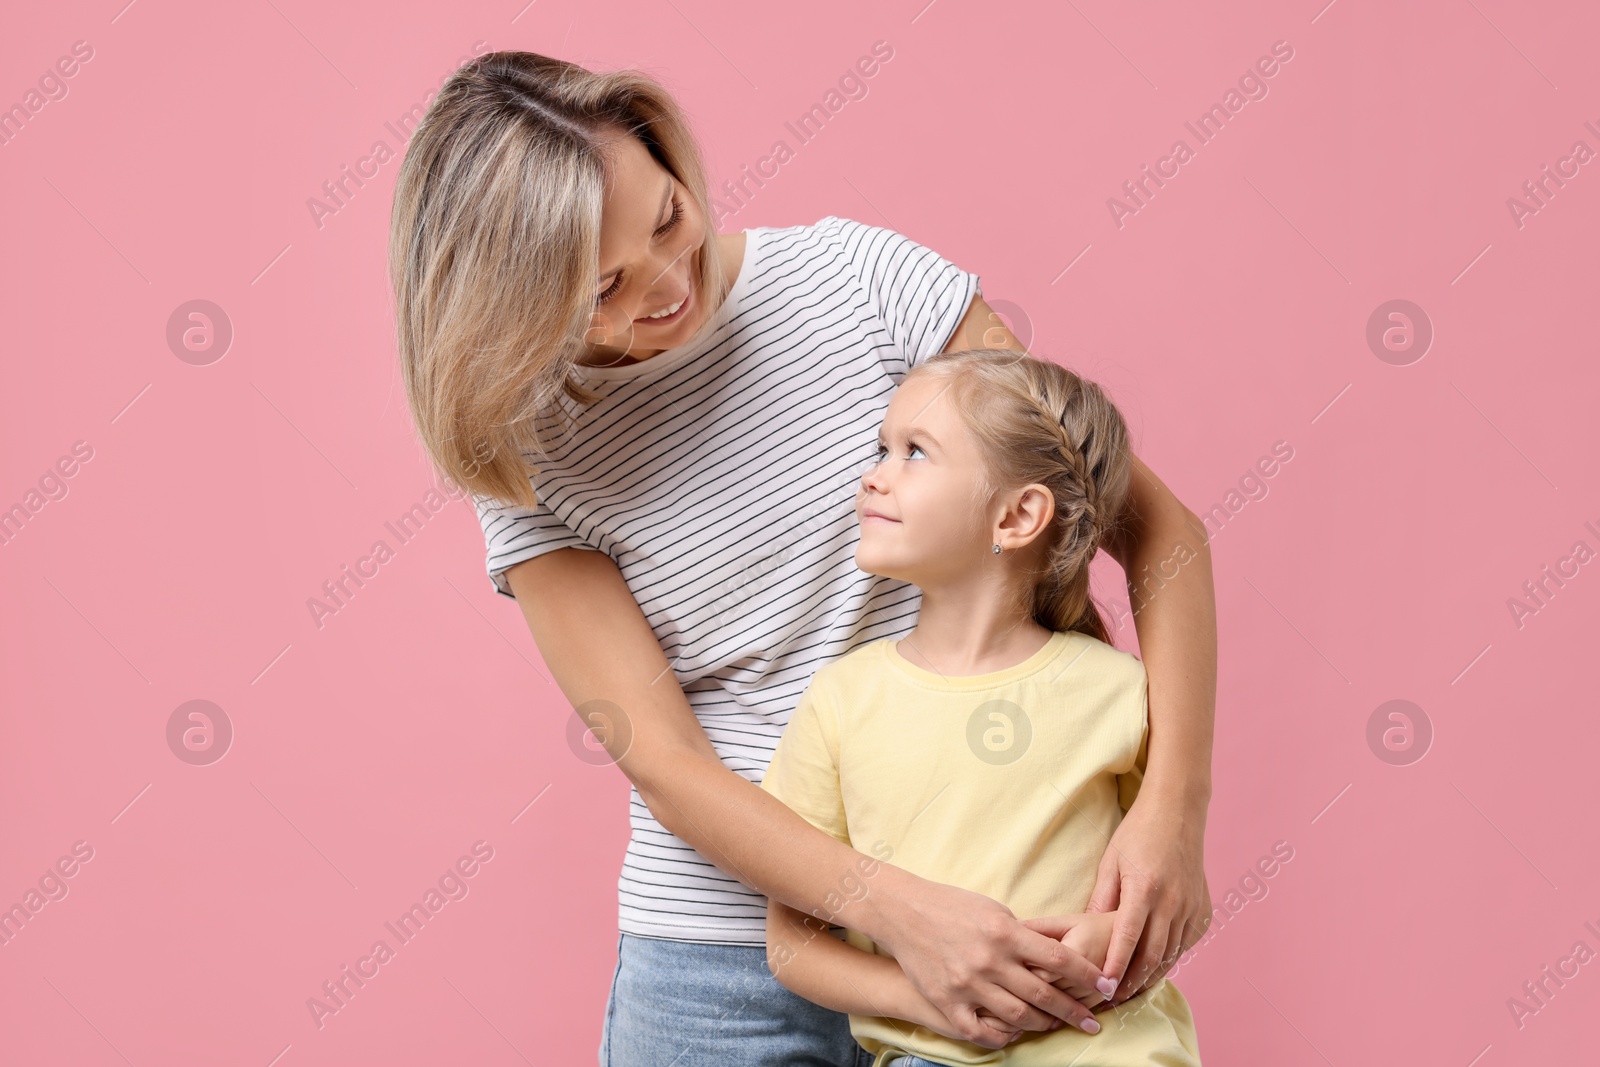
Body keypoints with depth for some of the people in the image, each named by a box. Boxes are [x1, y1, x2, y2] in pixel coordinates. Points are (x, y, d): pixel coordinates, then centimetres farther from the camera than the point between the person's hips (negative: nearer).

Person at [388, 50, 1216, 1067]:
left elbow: (1157, 525, -8)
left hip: (972, 900, 0)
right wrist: (903, 911, -24)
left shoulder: (862, 279, -7)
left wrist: (1171, 807, -20)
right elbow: (663, 764, -11)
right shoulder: (532, 459, -5)